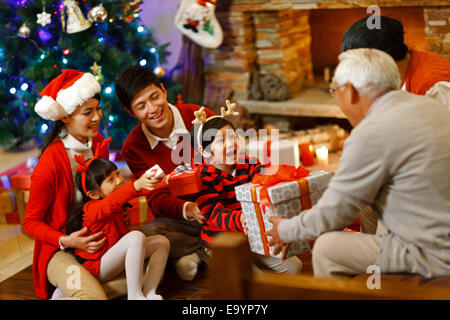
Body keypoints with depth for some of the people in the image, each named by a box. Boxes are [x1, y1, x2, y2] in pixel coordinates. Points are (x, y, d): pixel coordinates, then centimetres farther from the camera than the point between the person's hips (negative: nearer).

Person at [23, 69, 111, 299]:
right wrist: (66, 241, -25)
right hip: (60, 251, -7)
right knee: (93, 296, -34)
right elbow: (31, 222, -11)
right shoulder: (50, 163, -20)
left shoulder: (98, 143, 2)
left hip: (96, 242, 7)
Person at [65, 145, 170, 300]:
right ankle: (134, 295, -28)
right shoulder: (92, 209, -26)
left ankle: (149, 292, -14)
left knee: (161, 242, -2)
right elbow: (112, 203, -47)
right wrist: (137, 184, -64)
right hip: (96, 267, -9)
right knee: (136, 237, -31)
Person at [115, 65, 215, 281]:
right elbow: (157, 199, -9)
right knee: (146, 236, -31)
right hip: (179, 219, 1)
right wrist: (187, 210, -32)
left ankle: (192, 253, -10)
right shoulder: (133, 148, -5)